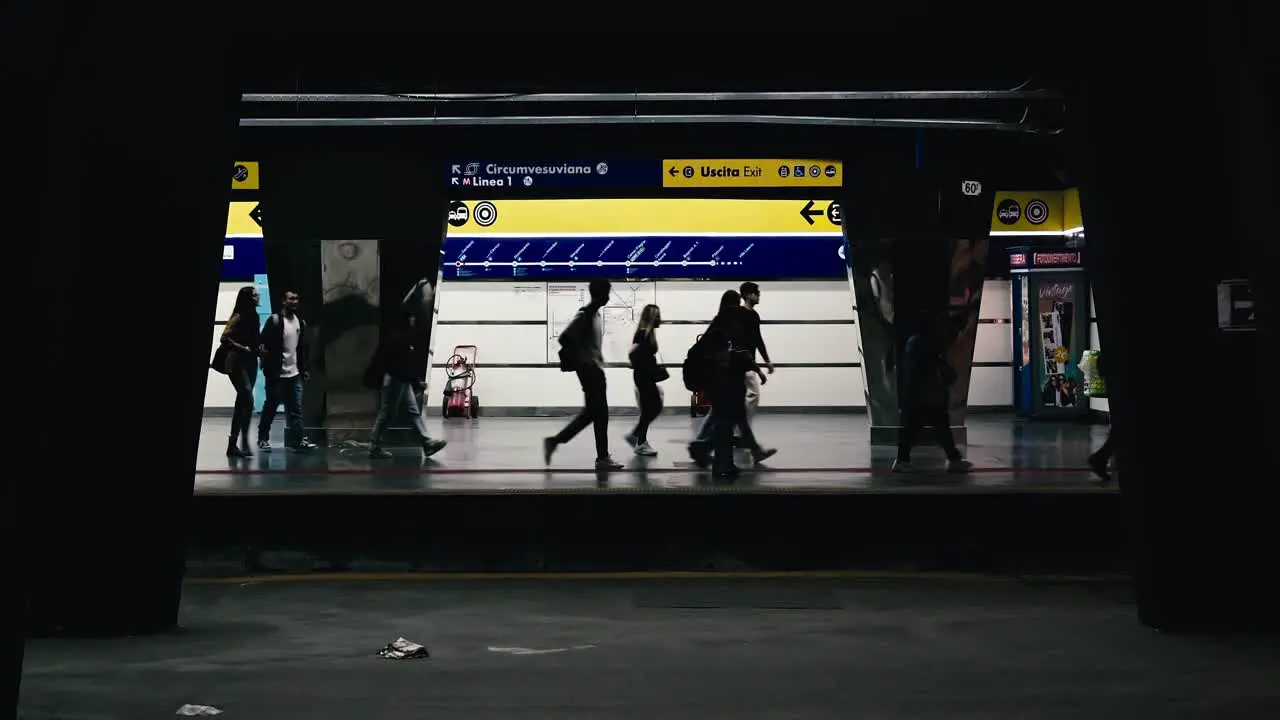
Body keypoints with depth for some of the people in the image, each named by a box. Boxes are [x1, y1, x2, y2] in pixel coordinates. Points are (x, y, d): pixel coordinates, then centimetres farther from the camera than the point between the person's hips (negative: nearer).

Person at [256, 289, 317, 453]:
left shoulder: (300, 322, 10)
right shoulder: (274, 321, -8)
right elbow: (264, 344, -11)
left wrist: (306, 369, 10)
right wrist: (268, 369, -19)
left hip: (294, 374, 5)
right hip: (277, 374, -5)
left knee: (296, 409, -1)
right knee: (270, 408, 6)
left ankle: (298, 440, -3)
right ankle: (263, 440, 17)